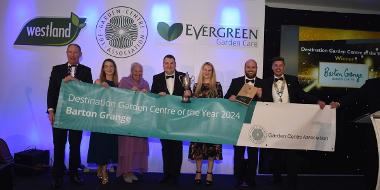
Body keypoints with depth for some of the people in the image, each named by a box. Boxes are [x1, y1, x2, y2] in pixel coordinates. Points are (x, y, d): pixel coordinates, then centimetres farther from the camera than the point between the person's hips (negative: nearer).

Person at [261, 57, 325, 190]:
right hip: (273, 120, 1)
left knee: (291, 152, -1)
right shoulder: (266, 82, 9)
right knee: (275, 150, 11)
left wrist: (317, 101, -10)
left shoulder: (293, 80, 8)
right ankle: (276, 176, 28)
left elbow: (302, 95, 2)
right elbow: (264, 100, 7)